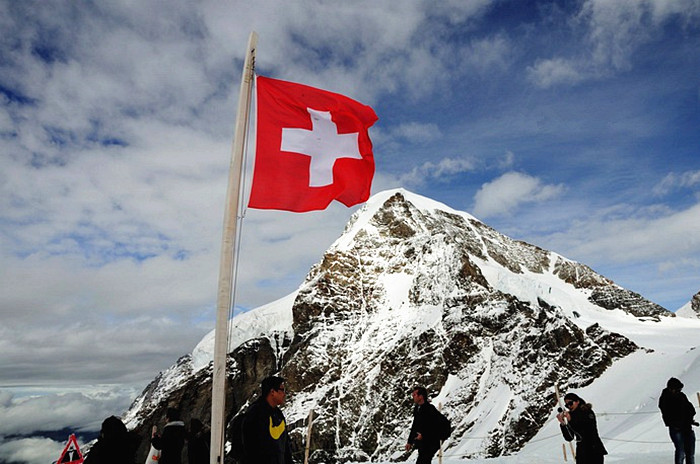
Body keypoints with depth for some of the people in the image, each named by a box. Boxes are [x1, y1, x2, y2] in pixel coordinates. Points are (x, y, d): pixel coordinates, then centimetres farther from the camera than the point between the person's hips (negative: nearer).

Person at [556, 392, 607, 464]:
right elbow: (569, 438, 4)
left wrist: (570, 420, -24)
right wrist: (562, 423, -9)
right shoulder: (572, 416, 7)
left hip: (594, 451, -4)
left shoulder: (587, 412, -4)